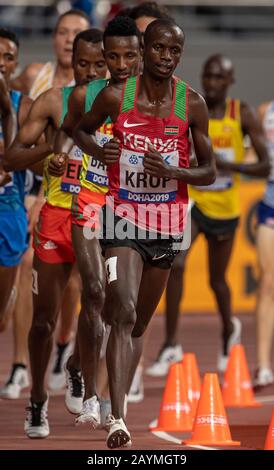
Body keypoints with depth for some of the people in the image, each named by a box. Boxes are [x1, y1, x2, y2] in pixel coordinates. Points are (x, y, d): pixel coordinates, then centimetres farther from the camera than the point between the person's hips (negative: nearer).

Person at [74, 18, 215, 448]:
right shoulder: (115, 96, -6)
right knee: (124, 314, -20)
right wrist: (94, 148, -9)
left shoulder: (192, 105, -2)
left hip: (167, 222, 3)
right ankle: (117, 419, -27)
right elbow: (81, 128, 14)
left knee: (139, 324, 13)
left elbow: (209, 172, 3)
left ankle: (119, 405, 30)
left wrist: (172, 171, -17)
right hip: (123, 217, -3)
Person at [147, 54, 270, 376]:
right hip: (191, 201, 0)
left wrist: (230, 166, -25)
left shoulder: (242, 114, -7)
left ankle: (229, 328, 47)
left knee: (217, 280, 14)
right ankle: (170, 344, -16)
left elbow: (265, 166, -9)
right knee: (175, 264, -23)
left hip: (224, 208, 0)